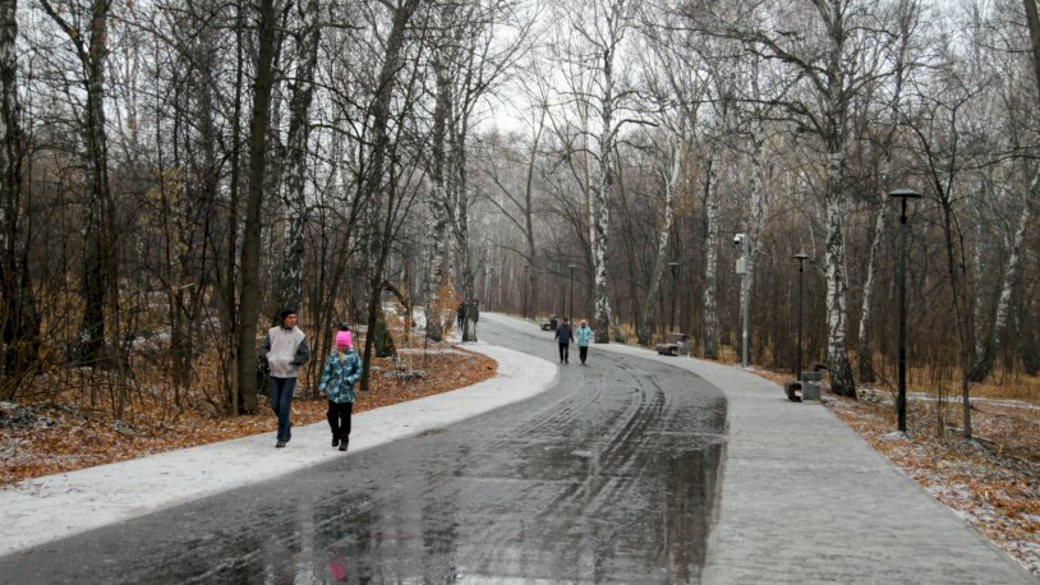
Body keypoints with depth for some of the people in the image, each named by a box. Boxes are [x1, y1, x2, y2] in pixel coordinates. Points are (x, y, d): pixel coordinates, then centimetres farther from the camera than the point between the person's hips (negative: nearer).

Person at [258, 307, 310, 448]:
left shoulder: (299, 335, -6)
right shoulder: (273, 332, 1)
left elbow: (306, 355, -5)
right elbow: (263, 347, 7)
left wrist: (291, 360, -15)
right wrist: (269, 358, -11)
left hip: (290, 375, -3)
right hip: (275, 374, 3)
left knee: (284, 406, -7)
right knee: (275, 405, 5)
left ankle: (282, 438, -1)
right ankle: (286, 424, 33)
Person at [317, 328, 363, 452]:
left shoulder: (353, 356, -1)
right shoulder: (333, 356, 5)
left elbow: (358, 373, -1)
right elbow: (326, 373, 8)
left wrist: (349, 380, -16)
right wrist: (322, 387, 2)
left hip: (347, 392, -2)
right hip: (333, 392, 2)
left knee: (345, 417, 1)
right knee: (332, 415, 5)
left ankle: (344, 439, 12)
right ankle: (336, 434, 29)